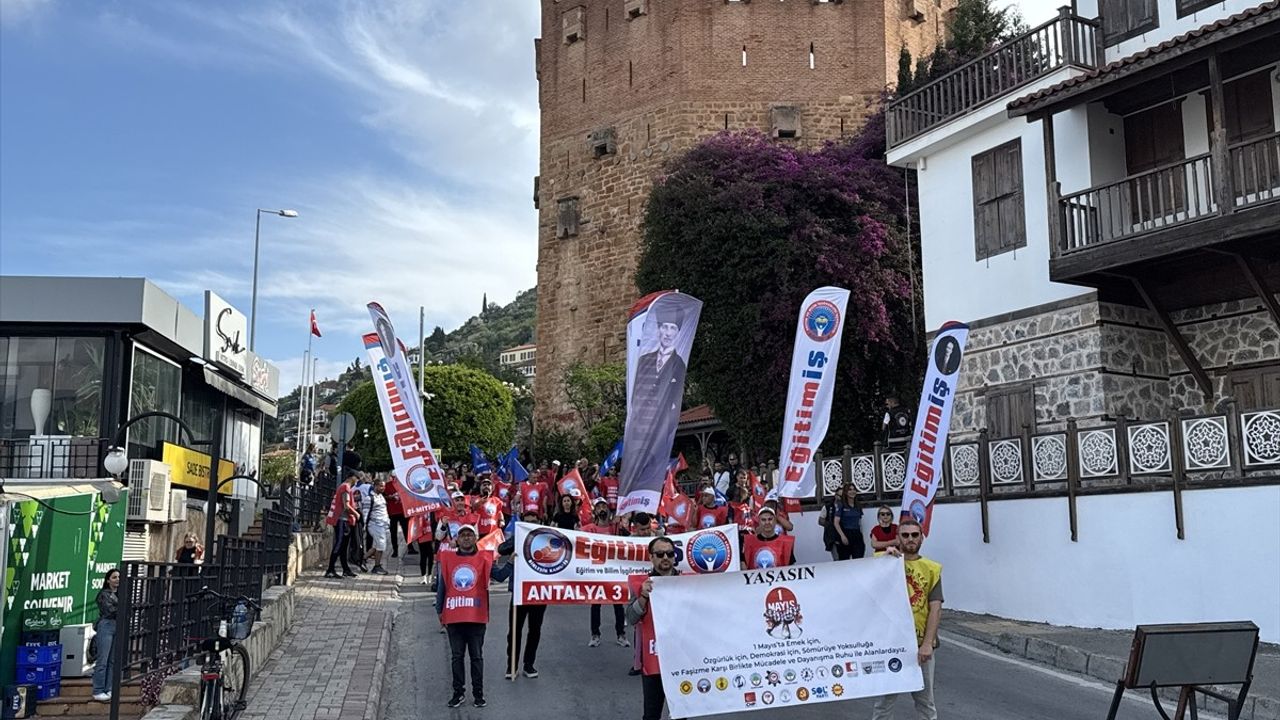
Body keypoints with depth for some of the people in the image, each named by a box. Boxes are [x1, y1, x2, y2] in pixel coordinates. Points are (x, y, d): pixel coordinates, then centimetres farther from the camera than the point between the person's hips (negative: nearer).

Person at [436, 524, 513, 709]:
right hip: (453, 617, 2)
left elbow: (499, 576, -10)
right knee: (457, 656, 10)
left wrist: (510, 562, -25)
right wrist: (440, 611, 9)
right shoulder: (448, 559, 5)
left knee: (477, 656, 6)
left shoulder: (483, 559, 1)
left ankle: (478, 693, 14)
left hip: (476, 617, -1)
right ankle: (458, 692, 19)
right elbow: (442, 586, 9)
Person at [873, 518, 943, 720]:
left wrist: (927, 643, -13)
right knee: (885, 697, 9)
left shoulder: (932, 569, 1)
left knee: (925, 698, 13)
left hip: (920, 643, 1)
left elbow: (935, 609, -5)